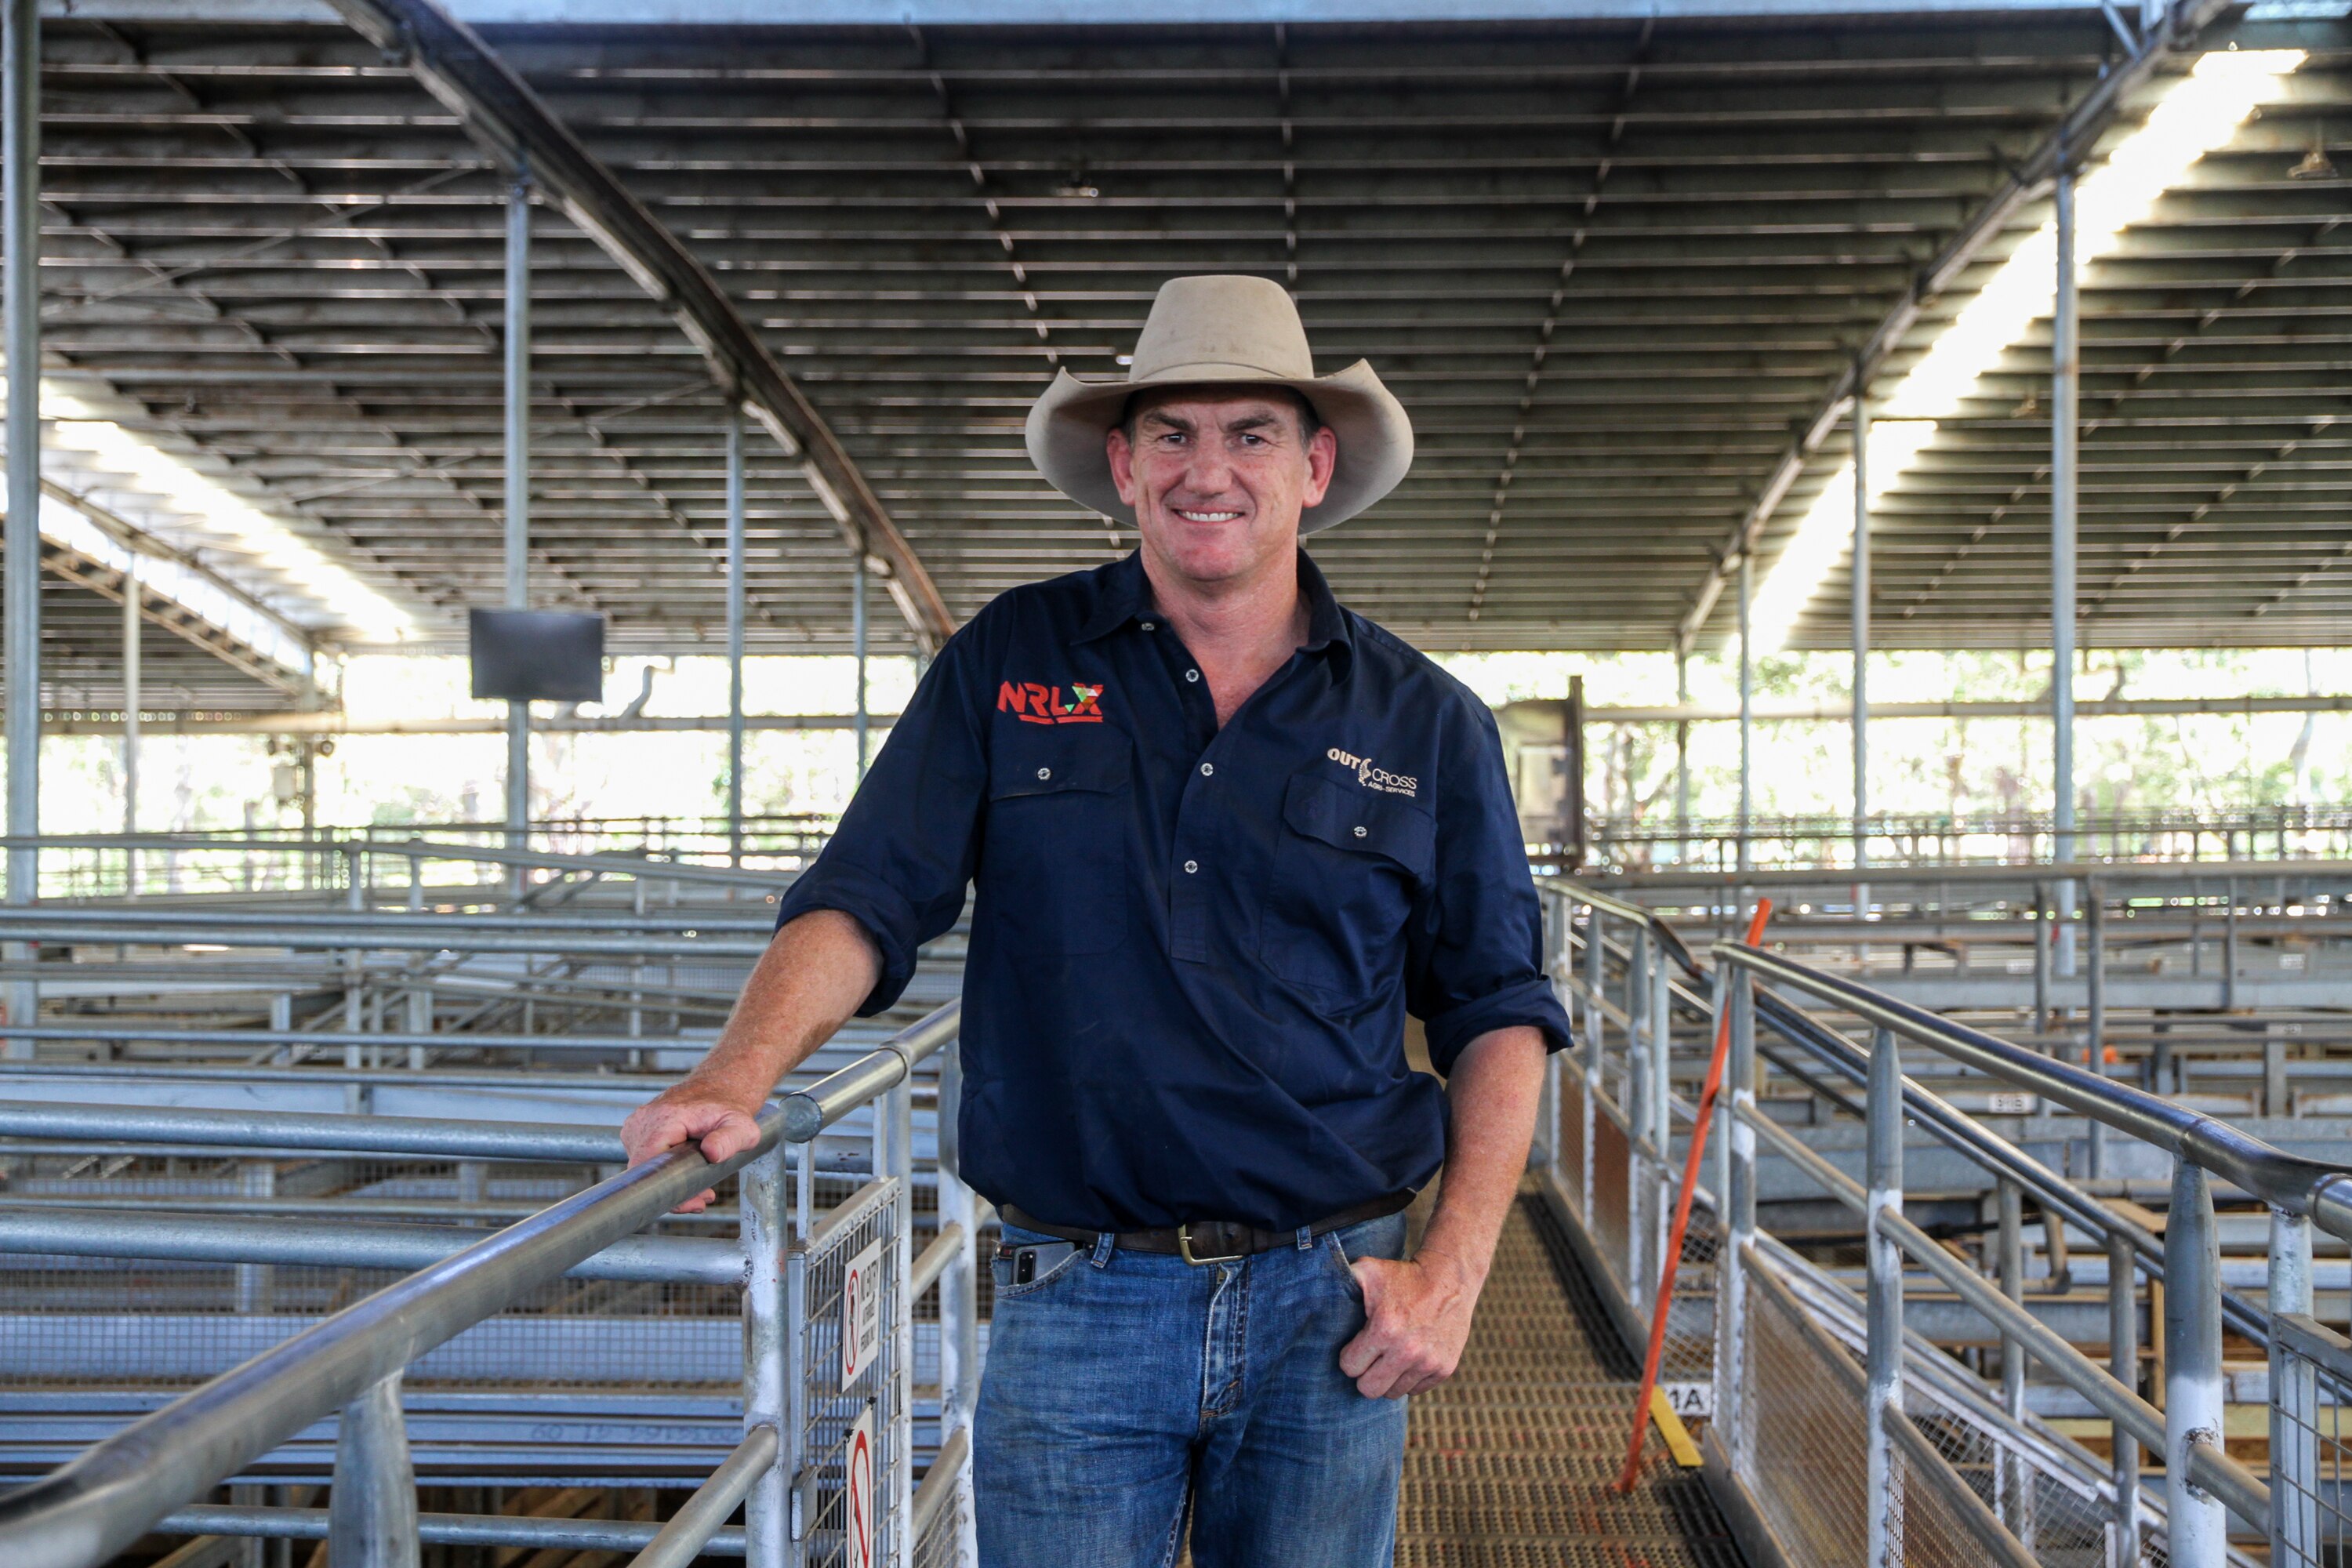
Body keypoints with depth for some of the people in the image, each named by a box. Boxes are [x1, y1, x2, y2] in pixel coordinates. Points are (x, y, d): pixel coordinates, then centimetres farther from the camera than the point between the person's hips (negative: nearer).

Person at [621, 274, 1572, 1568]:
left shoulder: (1427, 724, 4)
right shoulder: (1007, 664, 3)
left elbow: (1499, 1012, 8)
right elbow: (861, 902, -2)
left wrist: (1453, 1274, -2)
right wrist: (736, 1080, -20)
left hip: (1330, 1308, 1)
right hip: (1077, 1302, -1)